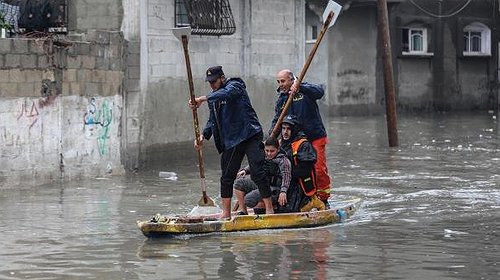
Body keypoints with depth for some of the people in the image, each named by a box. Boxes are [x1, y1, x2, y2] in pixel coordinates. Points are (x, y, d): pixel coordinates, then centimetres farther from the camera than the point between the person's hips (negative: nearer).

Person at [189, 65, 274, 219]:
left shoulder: (235, 85, -7)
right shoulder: (213, 97, 16)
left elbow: (227, 93, -31)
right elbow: (212, 120, 21)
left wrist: (203, 99, -38)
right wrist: (203, 135, 3)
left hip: (250, 136, -8)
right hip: (230, 142, 8)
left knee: (257, 173, -12)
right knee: (226, 177, 6)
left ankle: (269, 209, -9)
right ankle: (226, 213, 13)